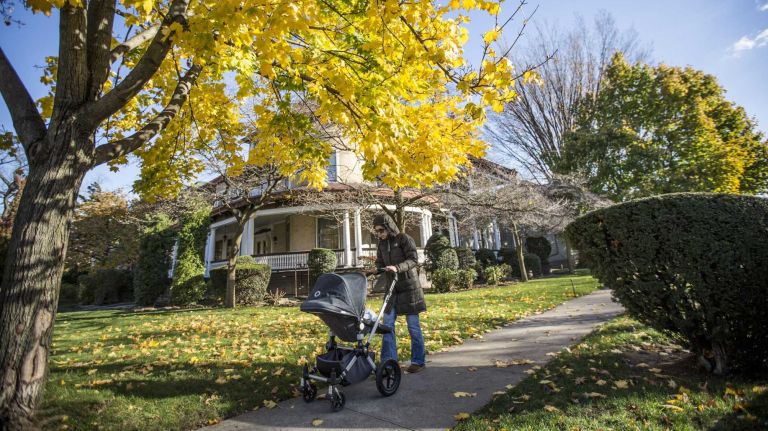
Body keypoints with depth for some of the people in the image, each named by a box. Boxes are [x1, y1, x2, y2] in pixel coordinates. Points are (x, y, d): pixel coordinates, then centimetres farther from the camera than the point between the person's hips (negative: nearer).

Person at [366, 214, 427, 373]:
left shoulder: (404, 239, -10)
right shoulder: (381, 244, 8)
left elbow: (414, 260, -16)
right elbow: (380, 263, 13)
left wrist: (397, 267, -31)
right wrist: (375, 270, -9)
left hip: (409, 287, -6)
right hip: (392, 287, 6)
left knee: (413, 326, 2)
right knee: (387, 324, 4)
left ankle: (418, 361, 15)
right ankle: (388, 361, 13)